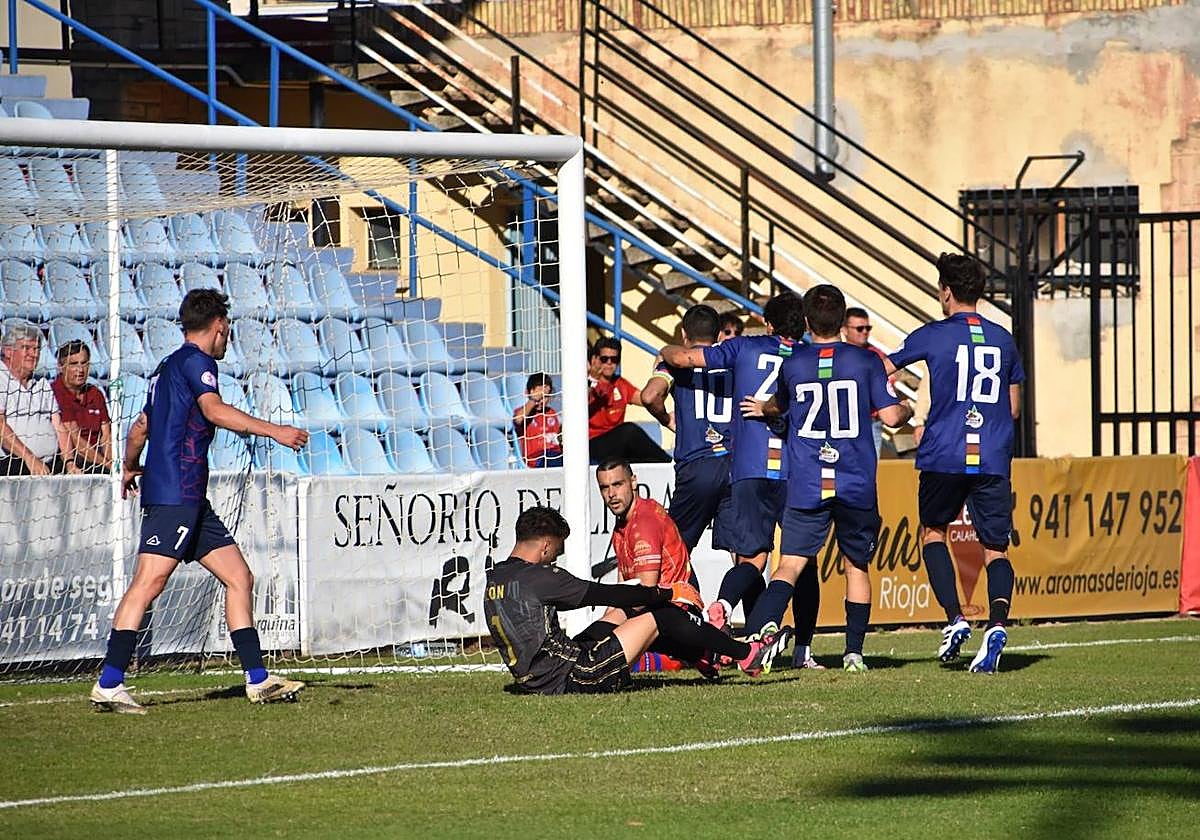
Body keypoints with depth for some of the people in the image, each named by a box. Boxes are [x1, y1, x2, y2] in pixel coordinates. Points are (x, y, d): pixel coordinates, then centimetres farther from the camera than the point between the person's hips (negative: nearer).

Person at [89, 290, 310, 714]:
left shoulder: (167, 367, 24)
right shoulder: (194, 361, -6)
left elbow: (140, 427, 33)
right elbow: (214, 410, -23)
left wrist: (130, 468, 51)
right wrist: (274, 431, -25)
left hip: (190, 502, 11)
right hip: (174, 494, -11)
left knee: (239, 577, 9)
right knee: (149, 581, -16)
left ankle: (258, 680, 9)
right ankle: (108, 686, -20)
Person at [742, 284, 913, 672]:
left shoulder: (792, 365, 4)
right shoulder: (866, 361, -1)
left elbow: (780, 405, 24)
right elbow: (890, 416, -3)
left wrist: (762, 408, 47)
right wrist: (909, 411, 21)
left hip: (806, 487, 0)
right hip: (857, 486, 0)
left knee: (789, 567, -5)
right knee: (857, 566, 15)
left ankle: (756, 634, -26)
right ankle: (854, 651, 13)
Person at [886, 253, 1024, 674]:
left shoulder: (933, 335, -1)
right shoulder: (1003, 339, 10)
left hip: (944, 456, -2)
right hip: (994, 459, 2)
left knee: (933, 531, 18)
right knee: (995, 548, 5)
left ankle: (955, 619, 2)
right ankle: (997, 622, -19)